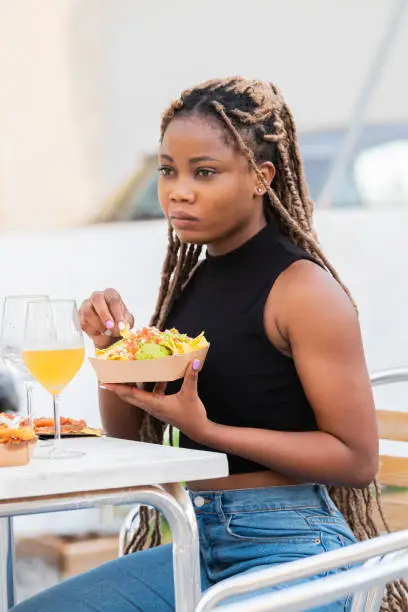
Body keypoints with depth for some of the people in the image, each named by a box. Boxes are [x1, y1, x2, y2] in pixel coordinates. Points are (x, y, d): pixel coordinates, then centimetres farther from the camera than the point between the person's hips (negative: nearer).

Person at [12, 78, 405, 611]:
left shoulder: (302, 289, -12)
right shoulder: (191, 280, 10)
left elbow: (357, 458, -14)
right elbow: (130, 437, 16)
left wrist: (205, 430, -21)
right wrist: (111, 344, -3)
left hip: (288, 546, -6)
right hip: (199, 543, 7)